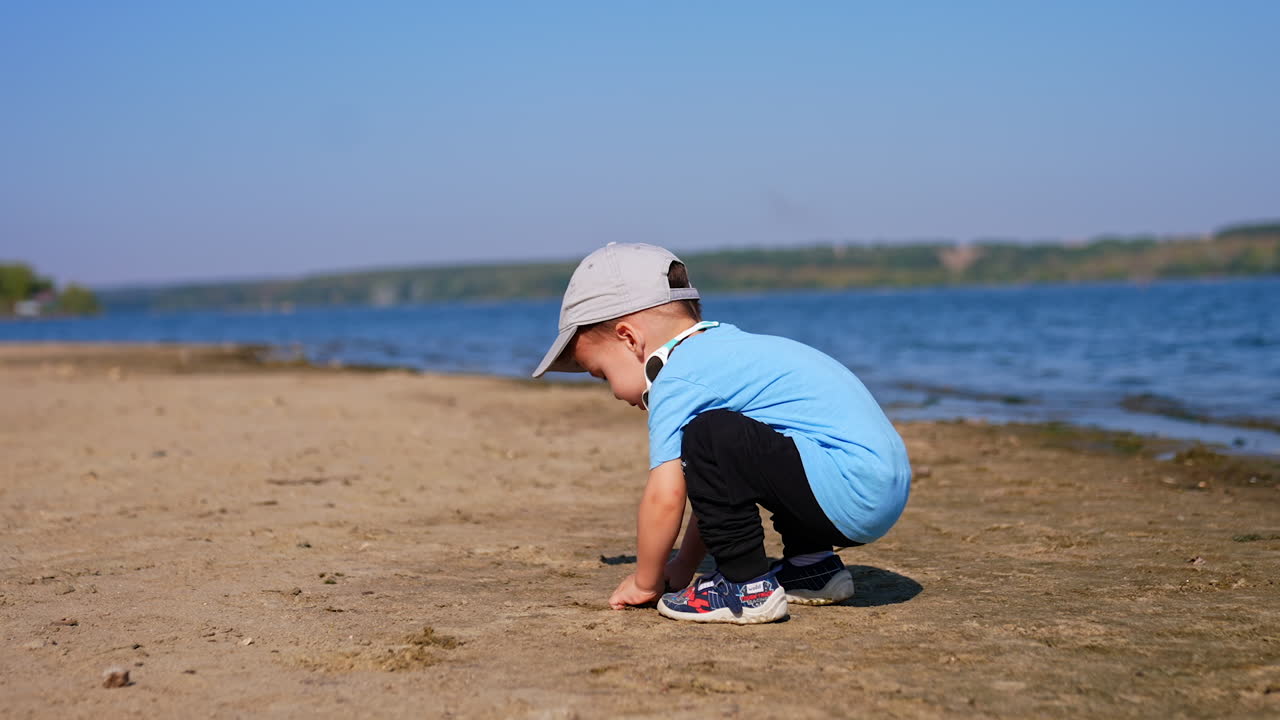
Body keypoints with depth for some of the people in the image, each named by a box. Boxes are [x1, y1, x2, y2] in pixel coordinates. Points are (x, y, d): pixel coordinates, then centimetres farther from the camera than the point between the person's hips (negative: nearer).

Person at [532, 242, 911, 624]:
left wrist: (645, 581, 3)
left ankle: (746, 587, -10)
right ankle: (812, 565, 23)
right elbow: (717, 481, 27)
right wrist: (685, 564, 29)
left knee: (711, 438, -18)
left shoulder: (674, 381, -8)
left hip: (850, 493, -10)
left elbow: (665, 495, -12)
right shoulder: (724, 347, 21)